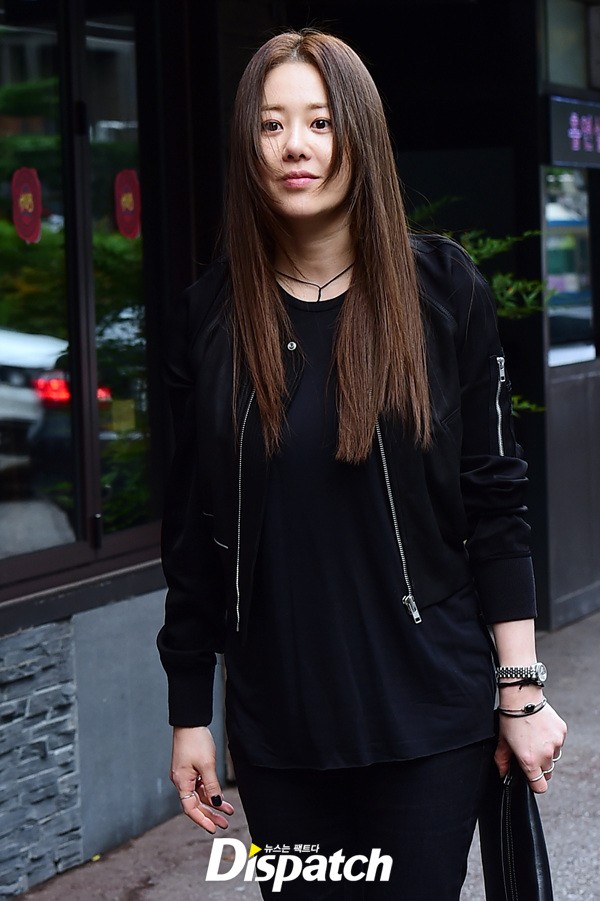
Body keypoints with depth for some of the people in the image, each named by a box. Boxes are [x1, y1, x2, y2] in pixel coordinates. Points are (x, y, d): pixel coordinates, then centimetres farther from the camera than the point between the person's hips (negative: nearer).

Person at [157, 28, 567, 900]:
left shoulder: (442, 289, -3)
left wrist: (522, 690, -4)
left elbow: (495, 495, -2)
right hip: (277, 725, 2)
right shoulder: (211, 313, 1)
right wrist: (189, 714, 5)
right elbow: (193, 532, 4)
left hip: (428, 718, -2)